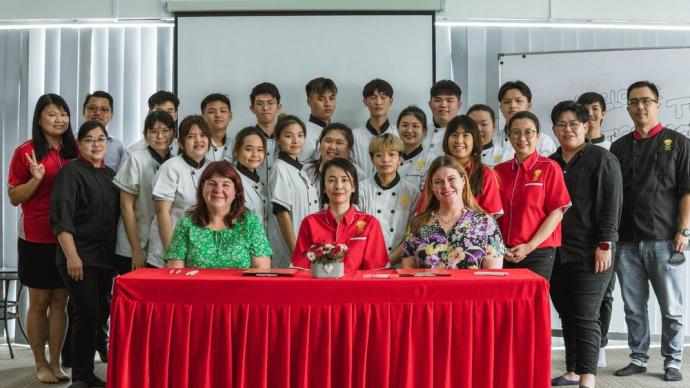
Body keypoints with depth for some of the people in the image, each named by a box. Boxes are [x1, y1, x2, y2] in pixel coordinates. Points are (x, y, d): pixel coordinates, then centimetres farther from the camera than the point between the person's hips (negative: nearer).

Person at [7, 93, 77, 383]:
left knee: (60, 301, 8)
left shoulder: (73, 151, 7)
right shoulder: (26, 151, -5)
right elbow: (14, 197, -3)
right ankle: (40, 364, 17)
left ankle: (55, 362, 17)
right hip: (36, 238, -3)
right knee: (39, 302, 6)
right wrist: (36, 179, -19)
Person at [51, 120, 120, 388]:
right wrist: (72, 256, -21)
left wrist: (115, 255, 15)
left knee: (97, 316, 9)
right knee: (86, 315, -9)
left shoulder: (110, 175, 15)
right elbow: (61, 219, -13)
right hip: (79, 258, -6)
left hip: (105, 257, 6)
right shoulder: (70, 173, -5)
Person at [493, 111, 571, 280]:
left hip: (538, 253, -3)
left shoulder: (550, 168, -3)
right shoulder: (499, 170, 9)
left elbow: (557, 212, -6)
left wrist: (529, 247, -12)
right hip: (504, 254, 3)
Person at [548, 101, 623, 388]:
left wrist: (605, 245, -14)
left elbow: (611, 204, -8)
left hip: (589, 254, -6)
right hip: (556, 253, 6)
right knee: (567, 316, 11)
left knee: (585, 317, -7)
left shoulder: (602, 159, -2)